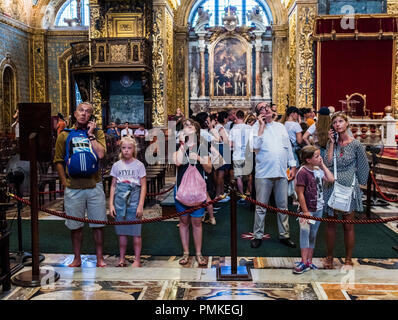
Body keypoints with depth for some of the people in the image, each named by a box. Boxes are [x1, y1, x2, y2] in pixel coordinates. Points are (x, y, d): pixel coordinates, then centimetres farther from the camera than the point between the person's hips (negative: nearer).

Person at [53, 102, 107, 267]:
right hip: (73, 187, 0)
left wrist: (91, 134, -8)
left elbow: (101, 154, -13)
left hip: (94, 185, 0)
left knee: (98, 224, 6)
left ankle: (99, 258, 20)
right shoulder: (64, 135, 5)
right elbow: (58, 161, 7)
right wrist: (64, 182, 0)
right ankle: (77, 258, 25)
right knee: (75, 225, 10)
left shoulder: (98, 133, 4)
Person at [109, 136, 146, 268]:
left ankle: (137, 259, 10)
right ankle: (122, 258, 19)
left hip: (134, 198, -2)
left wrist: (141, 205, -7)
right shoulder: (117, 165, 8)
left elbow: (143, 186, -1)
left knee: (135, 232, 1)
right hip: (120, 198, 3)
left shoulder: (139, 165, 0)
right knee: (121, 231, 8)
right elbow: (113, 185, 10)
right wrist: (111, 204, 3)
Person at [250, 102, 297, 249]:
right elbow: (256, 146, -17)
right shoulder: (256, 127, 0)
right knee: (261, 207, 2)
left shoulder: (280, 126, 14)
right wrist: (262, 126, -13)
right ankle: (258, 236, 13)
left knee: (283, 206, 10)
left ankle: (284, 235, 21)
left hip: (281, 172, 4)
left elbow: (288, 147, 17)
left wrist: (292, 165, 12)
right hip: (264, 173, -4)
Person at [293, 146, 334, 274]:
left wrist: (323, 165, 4)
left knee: (313, 235, 13)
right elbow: (300, 193, -17)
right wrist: (305, 211, -17)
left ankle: (309, 261, 23)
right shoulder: (302, 172, -16)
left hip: (319, 209, 8)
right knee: (305, 233, -8)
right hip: (308, 209, -8)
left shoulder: (318, 170, 7)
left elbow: (331, 179, 7)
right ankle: (304, 262, -2)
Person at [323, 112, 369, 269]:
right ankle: (329, 257, 22)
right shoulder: (331, 143, 4)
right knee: (331, 224, 10)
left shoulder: (356, 144, -5)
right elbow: (327, 163, -10)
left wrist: (358, 182, 10)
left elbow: (363, 167, 4)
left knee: (348, 226, 5)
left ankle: (348, 259, 20)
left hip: (349, 187, -3)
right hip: (331, 187, 3)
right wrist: (332, 143, -8)